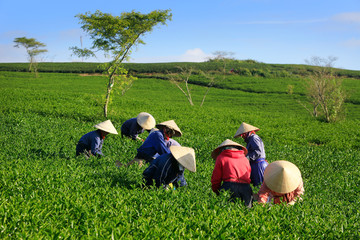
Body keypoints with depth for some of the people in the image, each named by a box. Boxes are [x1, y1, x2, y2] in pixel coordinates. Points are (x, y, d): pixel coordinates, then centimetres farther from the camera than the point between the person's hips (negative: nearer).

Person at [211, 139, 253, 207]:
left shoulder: (221, 158, 13)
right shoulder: (245, 159, 25)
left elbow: (215, 179, 11)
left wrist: (216, 192, 22)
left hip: (230, 186, -3)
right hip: (246, 187, 4)